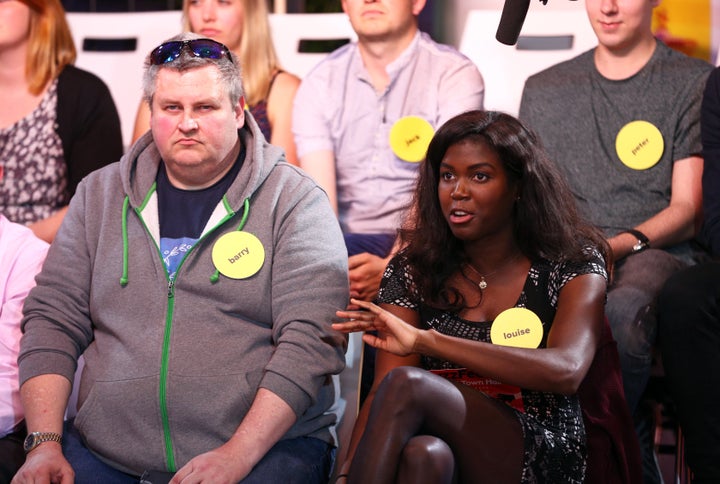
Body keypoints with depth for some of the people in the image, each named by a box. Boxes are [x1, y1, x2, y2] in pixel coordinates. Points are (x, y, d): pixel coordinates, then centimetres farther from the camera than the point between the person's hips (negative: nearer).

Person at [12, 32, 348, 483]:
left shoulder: (296, 202, 0)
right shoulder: (100, 194, 13)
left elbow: (311, 340, -9)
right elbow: (52, 322, 11)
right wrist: (44, 442, -3)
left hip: (264, 446, -3)